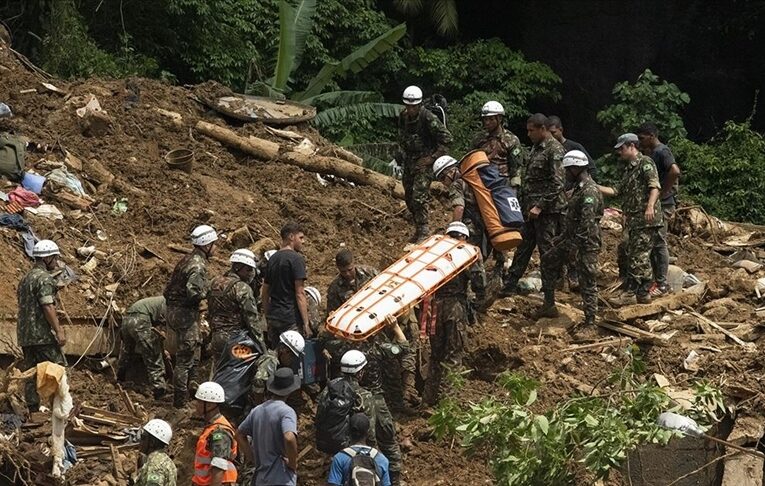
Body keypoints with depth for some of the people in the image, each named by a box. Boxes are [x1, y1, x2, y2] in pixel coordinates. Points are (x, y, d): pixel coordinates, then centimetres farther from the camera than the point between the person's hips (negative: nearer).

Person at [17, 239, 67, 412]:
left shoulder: (25, 278, 19)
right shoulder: (44, 278, -11)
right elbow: (48, 307, -19)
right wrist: (58, 330, -18)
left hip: (25, 335, 9)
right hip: (43, 334, -9)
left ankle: (33, 410, 7)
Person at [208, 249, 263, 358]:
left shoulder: (215, 283, 12)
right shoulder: (242, 288, -13)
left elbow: (209, 314, 18)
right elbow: (252, 319, -14)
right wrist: (261, 345, -11)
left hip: (217, 338, 8)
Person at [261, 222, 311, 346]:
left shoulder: (273, 258, 14)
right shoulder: (296, 259, -9)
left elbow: (264, 293, 18)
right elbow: (299, 294, -15)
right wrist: (306, 322, -13)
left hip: (273, 317, 8)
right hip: (291, 317, -8)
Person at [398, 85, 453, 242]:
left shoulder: (428, 118, -19)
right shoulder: (403, 116, 2)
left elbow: (446, 138, -16)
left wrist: (433, 157, -16)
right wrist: (405, 153, 14)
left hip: (424, 161, -7)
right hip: (409, 161, 7)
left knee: (419, 197, -16)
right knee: (409, 197, 11)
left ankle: (423, 231, -10)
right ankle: (418, 228, 25)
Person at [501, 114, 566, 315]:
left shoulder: (555, 151, -14)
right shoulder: (536, 148, 16)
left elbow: (557, 184, -20)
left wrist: (540, 206, -21)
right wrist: (524, 204, 19)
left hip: (547, 211, -9)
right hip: (532, 209, 9)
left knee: (547, 255, -5)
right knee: (522, 249, 16)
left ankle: (549, 303, -2)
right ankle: (509, 288, 25)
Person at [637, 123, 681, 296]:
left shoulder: (662, 151, -15)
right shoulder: (651, 152, 16)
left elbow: (675, 171, -29)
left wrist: (663, 193, -22)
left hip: (663, 204, -10)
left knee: (659, 243, -8)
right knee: (652, 242, 13)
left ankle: (662, 284, -4)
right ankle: (656, 279, 20)